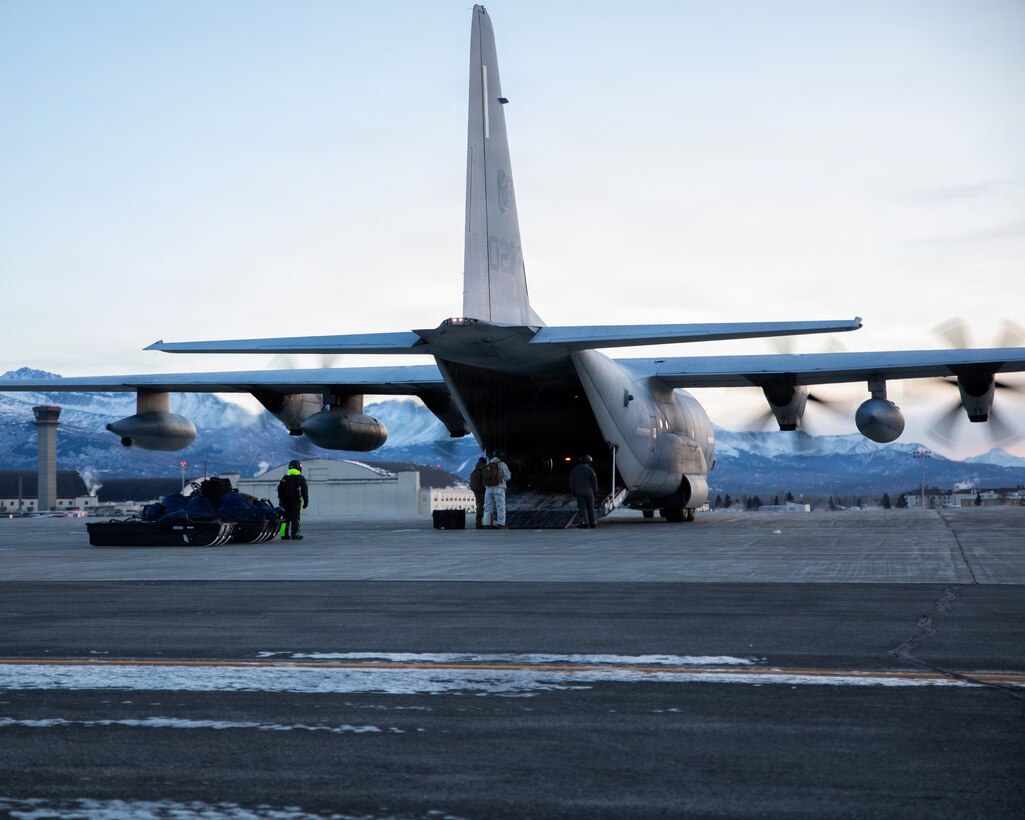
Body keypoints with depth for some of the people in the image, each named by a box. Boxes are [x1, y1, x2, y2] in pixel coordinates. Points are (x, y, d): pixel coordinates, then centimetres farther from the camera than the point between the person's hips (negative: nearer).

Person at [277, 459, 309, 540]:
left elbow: (280, 490, 9)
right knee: (295, 518, -3)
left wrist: (281, 500, 14)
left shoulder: (284, 478, 9)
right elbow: (304, 491, -2)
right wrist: (306, 501, 4)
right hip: (296, 501, -4)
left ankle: (284, 534, 4)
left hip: (285, 501, 4)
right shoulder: (301, 478, -2)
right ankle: (294, 534, -9)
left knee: (286, 518, 8)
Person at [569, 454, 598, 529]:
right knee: (590, 508, 10)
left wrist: (574, 492, 19)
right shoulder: (590, 470, -4)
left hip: (579, 492, 1)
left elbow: (572, 483, 10)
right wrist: (595, 491, 8)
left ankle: (585, 523, -15)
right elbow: (594, 482, -3)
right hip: (589, 492, -1)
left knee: (582, 508, 0)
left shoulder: (574, 470, 6)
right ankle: (592, 524, 15)